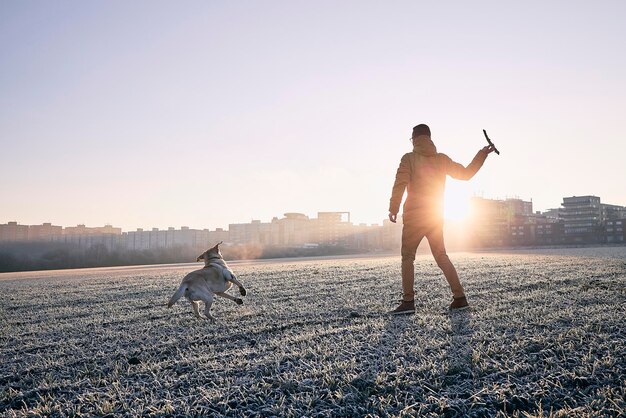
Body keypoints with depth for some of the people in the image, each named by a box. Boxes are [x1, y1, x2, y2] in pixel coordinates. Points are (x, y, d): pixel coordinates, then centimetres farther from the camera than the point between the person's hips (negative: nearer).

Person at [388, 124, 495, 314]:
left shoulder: (409, 158, -6)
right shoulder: (441, 159, 7)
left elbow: (400, 184, -14)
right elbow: (465, 174, 11)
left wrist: (393, 209, -7)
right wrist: (482, 154, 20)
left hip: (414, 216, -5)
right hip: (436, 217, 5)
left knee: (407, 257, 1)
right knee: (441, 256, 13)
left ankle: (408, 302, -5)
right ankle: (460, 298, 10)